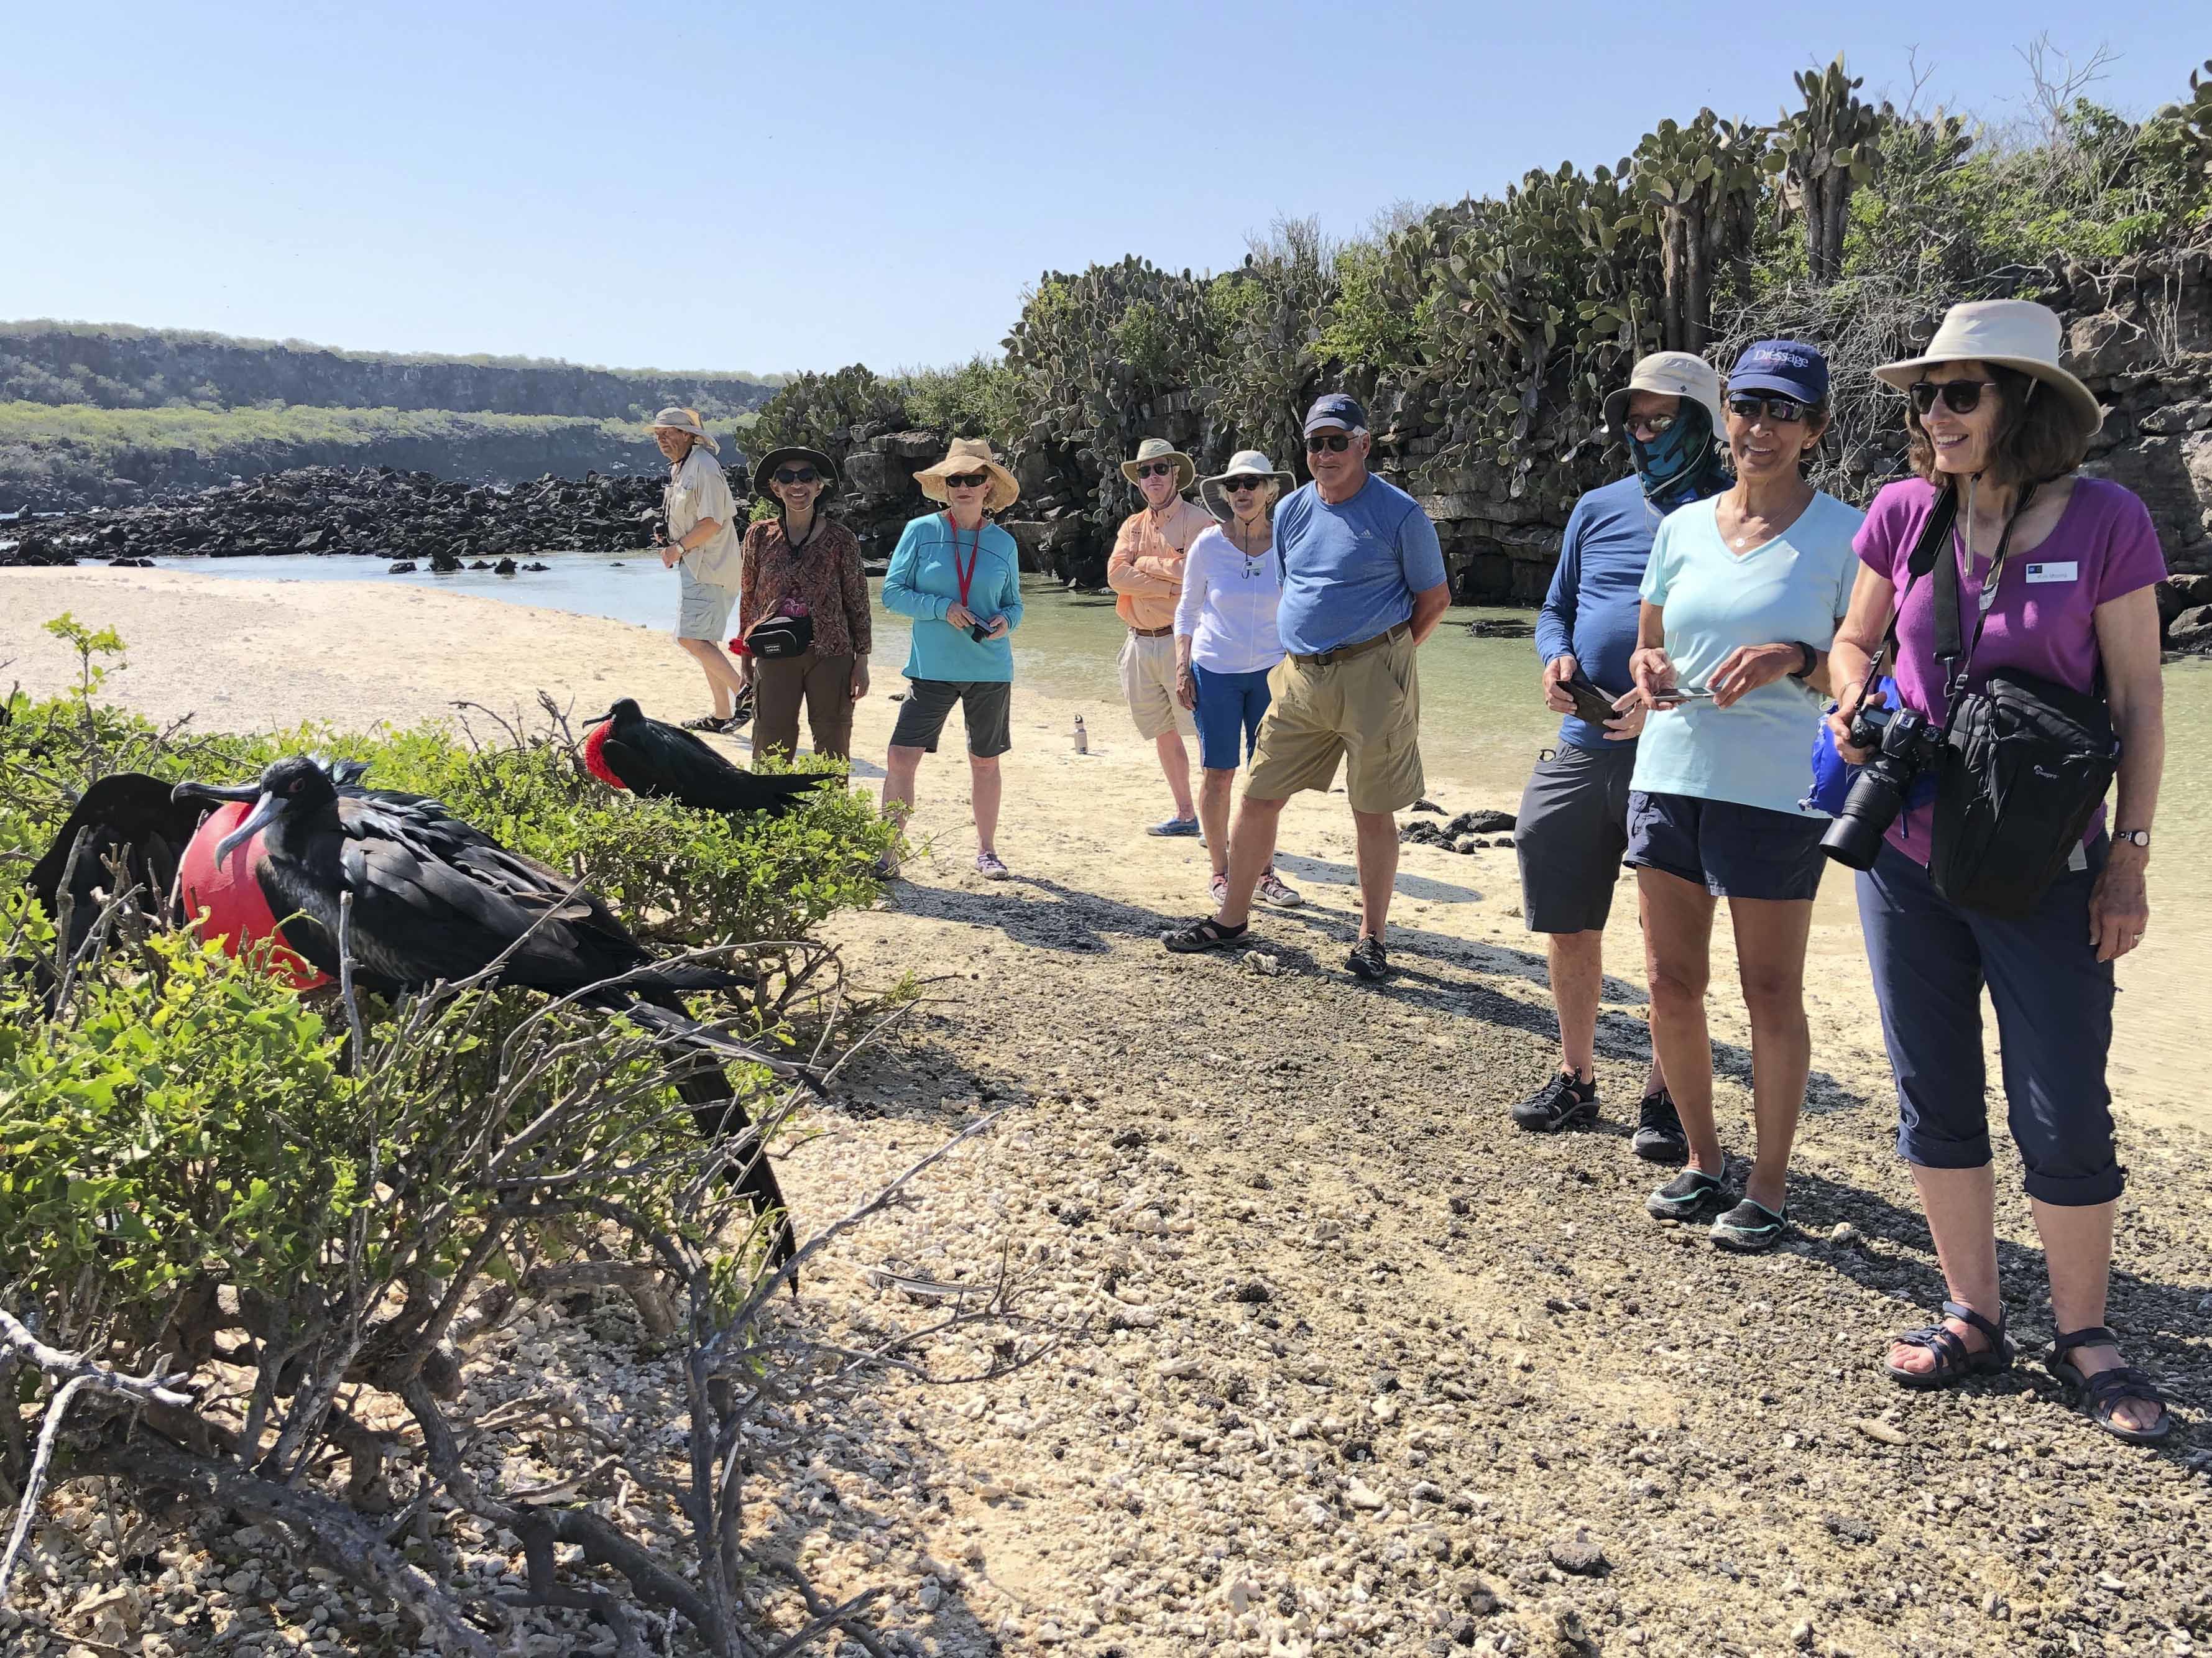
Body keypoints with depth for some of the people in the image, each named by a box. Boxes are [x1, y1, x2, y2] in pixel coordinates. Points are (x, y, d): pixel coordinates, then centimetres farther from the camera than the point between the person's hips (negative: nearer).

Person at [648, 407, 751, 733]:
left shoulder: (703, 467, -15)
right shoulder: (679, 468, 16)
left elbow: (712, 523, -21)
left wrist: (677, 548, -13)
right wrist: (669, 538, 8)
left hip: (710, 568, -10)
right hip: (697, 567, 10)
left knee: (691, 638, -16)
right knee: (704, 641, 12)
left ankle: (744, 689, -12)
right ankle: (722, 714, 18)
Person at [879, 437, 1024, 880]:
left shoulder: (1003, 543, 5)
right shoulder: (920, 532, -1)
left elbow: (1014, 603, 13)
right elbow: (892, 592, -3)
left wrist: (1005, 621, -10)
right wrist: (942, 608, -16)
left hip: (990, 669, 2)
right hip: (932, 669, -2)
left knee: (985, 761, 11)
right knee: (901, 758, -9)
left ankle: (986, 851, 25)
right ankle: (887, 853, 1)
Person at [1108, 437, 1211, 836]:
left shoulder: (1199, 521, -3)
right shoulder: (1133, 525, 14)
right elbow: (1116, 575, -1)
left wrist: (1144, 564, -8)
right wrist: (1170, 584, -11)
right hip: (1141, 644, 6)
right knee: (1163, 734, 12)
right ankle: (1185, 815, 23)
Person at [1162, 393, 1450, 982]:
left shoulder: (1399, 514, -5)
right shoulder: (1291, 511, 10)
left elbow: (1435, 598, 2)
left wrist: (1385, 657, 0)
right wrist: (1299, 651, 15)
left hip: (1372, 676, -5)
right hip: (1299, 677, 5)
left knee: (1373, 814, 2)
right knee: (1256, 799, 5)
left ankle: (1371, 938, 14)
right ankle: (1231, 919, 19)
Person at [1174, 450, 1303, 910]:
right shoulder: (1209, 544, -5)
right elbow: (1188, 609, 4)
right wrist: (1182, 669, -2)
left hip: (1271, 673, 2)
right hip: (1215, 672, -1)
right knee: (1219, 773, 2)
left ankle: (1263, 872, 17)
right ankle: (1220, 873, 14)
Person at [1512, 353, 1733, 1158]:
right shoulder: (1599, 509, 13)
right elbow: (1556, 608, 20)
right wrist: (1556, 657, -3)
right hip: (1583, 749, 5)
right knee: (1568, 924, 10)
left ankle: (1663, 1097, 17)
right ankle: (1575, 1078, 27)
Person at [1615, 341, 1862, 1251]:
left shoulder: (1845, 534, -3)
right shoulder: (1683, 526, 10)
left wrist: (1795, 661, -21)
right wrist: (1648, 671, -5)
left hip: (1777, 791, -4)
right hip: (1668, 774, 5)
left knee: (1772, 995, 3)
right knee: (1671, 985, 8)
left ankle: (1770, 1184, 17)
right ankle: (1702, 1160, 26)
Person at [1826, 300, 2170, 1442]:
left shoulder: (2105, 522, -9)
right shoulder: (1905, 512, -1)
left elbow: (2138, 702, -4)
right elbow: (1854, 640, 14)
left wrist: (2128, 855, -7)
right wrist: (1854, 702, -8)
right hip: (1907, 856, 3)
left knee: (2064, 1115, 2)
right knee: (1935, 1098, 11)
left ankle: (2083, 1340, 22)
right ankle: (1974, 1316, 28)